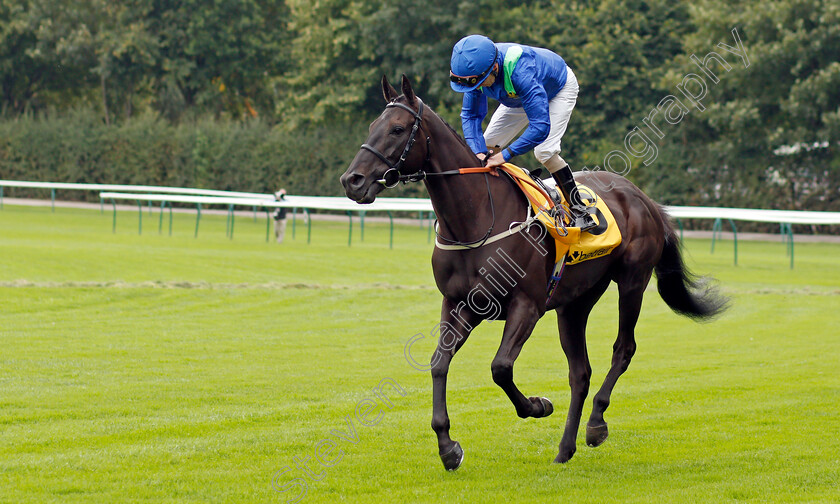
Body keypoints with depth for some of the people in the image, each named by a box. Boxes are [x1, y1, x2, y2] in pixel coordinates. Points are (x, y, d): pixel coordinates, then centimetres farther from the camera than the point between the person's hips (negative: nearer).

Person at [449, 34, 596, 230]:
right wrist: (478, 152, -36)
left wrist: (505, 155, -47)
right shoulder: (477, 70, -29)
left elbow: (541, 126, -50)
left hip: (560, 88, -7)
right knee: (489, 143, -1)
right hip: (520, 95, 7)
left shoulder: (521, 74, -49)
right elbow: (471, 114, -20)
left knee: (545, 151, -22)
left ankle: (580, 212, -10)